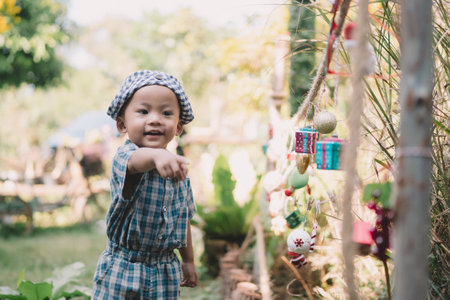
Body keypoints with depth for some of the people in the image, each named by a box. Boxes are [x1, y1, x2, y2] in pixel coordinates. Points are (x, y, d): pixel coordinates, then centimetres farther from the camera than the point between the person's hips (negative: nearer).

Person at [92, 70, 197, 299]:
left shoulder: (178, 169, 3)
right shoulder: (124, 156, -16)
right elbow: (135, 160, -43)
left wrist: (188, 260, 21)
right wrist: (157, 155, -64)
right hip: (122, 271, -4)